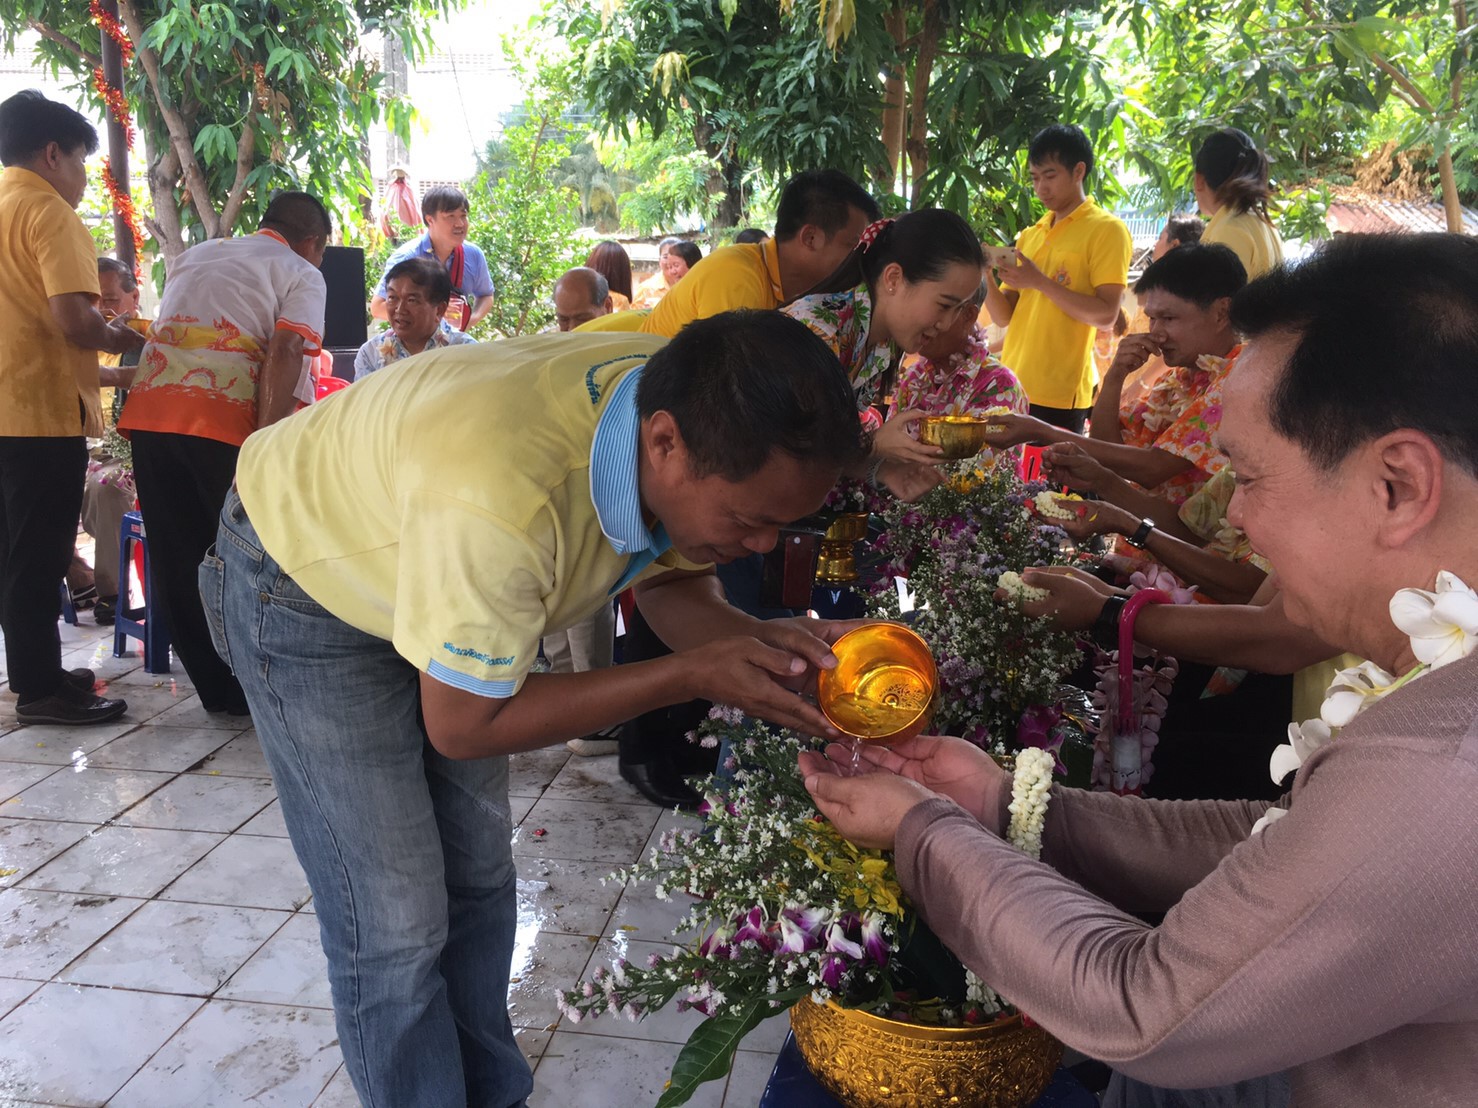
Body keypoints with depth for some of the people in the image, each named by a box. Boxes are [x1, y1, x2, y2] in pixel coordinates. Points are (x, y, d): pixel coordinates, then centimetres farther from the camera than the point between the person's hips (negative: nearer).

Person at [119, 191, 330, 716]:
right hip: (224, 421, -6)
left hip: (149, 411, 6)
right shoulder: (302, 274, 9)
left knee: (177, 564, 10)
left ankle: (219, 690, 18)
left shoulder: (193, 255, 29)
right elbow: (285, 353, -8)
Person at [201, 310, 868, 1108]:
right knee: (396, 924, -5)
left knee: (478, 880, 14)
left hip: (440, 560, 7)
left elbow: (672, 584, -4)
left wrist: (758, 641, -25)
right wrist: (690, 676, -31)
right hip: (310, 585, -6)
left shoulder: (704, 422, -22)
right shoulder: (501, 497, -44)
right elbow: (461, 726, -29)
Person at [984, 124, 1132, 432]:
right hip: (1012, 388, 6)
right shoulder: (1029, 235, 16)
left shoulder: (1107, 230, -3)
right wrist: (986, 278, -5)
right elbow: (1005, 317, 13)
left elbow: (1106, 314, -12)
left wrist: (1039, 281, -18)